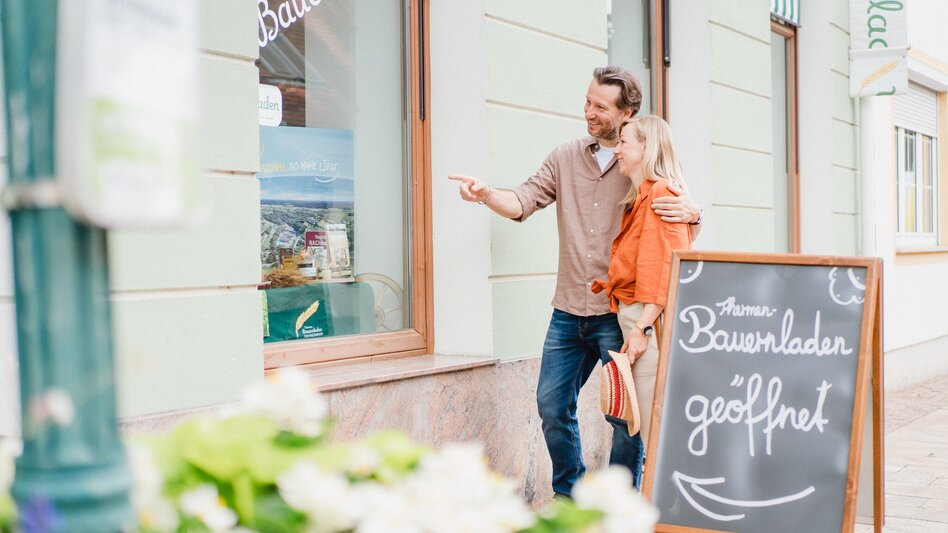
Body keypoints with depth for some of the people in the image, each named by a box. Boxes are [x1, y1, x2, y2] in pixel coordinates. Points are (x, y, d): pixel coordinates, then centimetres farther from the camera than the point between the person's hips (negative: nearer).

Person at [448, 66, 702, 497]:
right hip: (569, 311, 4)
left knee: (624, 413, 3)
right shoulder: (566, 157, 9)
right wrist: (487, 195, -21)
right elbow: (524, 201, -1)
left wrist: (691, 214, -22)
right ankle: (569, 496, 29)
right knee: (552, 405, 10)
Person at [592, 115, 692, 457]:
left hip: (649, 317, -10)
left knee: (653, 427, -7)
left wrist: (642, 327, -20)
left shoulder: (661, 192, -10)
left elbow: (666, 268, -17)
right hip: (633, 314, 10)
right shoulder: (641, 196, 20)